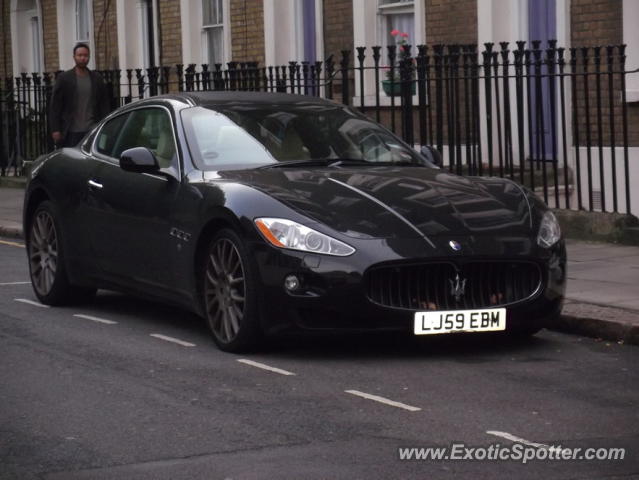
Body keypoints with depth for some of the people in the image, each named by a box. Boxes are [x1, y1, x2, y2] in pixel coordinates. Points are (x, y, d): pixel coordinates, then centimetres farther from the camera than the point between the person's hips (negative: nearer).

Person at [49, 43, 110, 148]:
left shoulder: (97, 79, 11)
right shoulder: (64, 78, 3)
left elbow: (104, 105, 13)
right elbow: (54, 106, 2)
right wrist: (55, 130, -6)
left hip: (92, 131, 2)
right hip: (72, 133, -2)